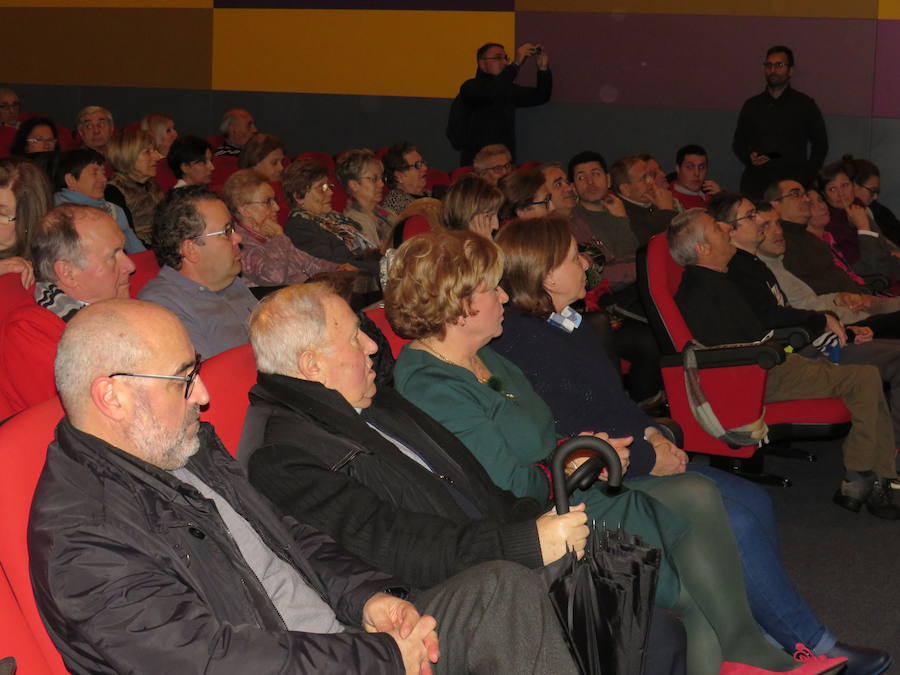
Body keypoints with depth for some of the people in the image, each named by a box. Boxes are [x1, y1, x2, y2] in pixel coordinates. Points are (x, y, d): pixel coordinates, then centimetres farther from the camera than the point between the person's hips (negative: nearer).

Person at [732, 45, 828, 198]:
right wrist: (749, 158, -1)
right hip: (756, 184, 2)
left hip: (793, 184, -2)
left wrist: (807, 178, 0)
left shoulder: (805, 105, 8)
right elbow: (738, 142, 20)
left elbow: (820, 144, 10)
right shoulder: (752, 105, 15)